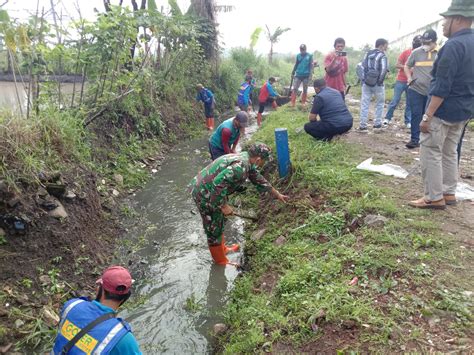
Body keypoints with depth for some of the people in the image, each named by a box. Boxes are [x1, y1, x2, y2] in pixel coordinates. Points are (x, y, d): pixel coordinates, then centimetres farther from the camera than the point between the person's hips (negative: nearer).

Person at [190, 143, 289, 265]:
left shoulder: (246, 160, 5)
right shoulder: (241, 166, -27)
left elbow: (258, 179, 18)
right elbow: (218, 183, -34)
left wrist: (277, 194, 25)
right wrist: (224, 206, -23)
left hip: (202, 187, 10)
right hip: (204, 193, -10)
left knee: (218, 222, 26)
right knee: (214, 228, 7)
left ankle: (222, 249, 46)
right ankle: (220, 260, 26)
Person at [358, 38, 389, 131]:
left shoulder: (367, 54, 9)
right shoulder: (382, 56, -7)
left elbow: (361, 67, 5)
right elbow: (384, 70, -15)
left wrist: (363, 79, 8)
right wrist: (380, 81, -2)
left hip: (366, 83, 4)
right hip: (377, 84, -4)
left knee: (364, 104, 4)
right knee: (379, 103, 13)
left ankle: (362, 125, 0)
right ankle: (377, 124, 13)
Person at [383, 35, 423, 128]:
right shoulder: (406, 52, -2)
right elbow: (397, 65, -6)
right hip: (401, 81, -2)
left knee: (409, 102, 4)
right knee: (395, 100, -2)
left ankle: (408, 122, 10)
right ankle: (387, 118, 10)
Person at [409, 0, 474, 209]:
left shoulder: (454, 45, -18)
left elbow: (442, 86, -23)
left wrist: (427, 116, -22)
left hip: (444, 110, -9)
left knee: (430, 152, -2)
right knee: (450, 152, 17)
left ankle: (434, 197, 3)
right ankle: (448, 193, 25)